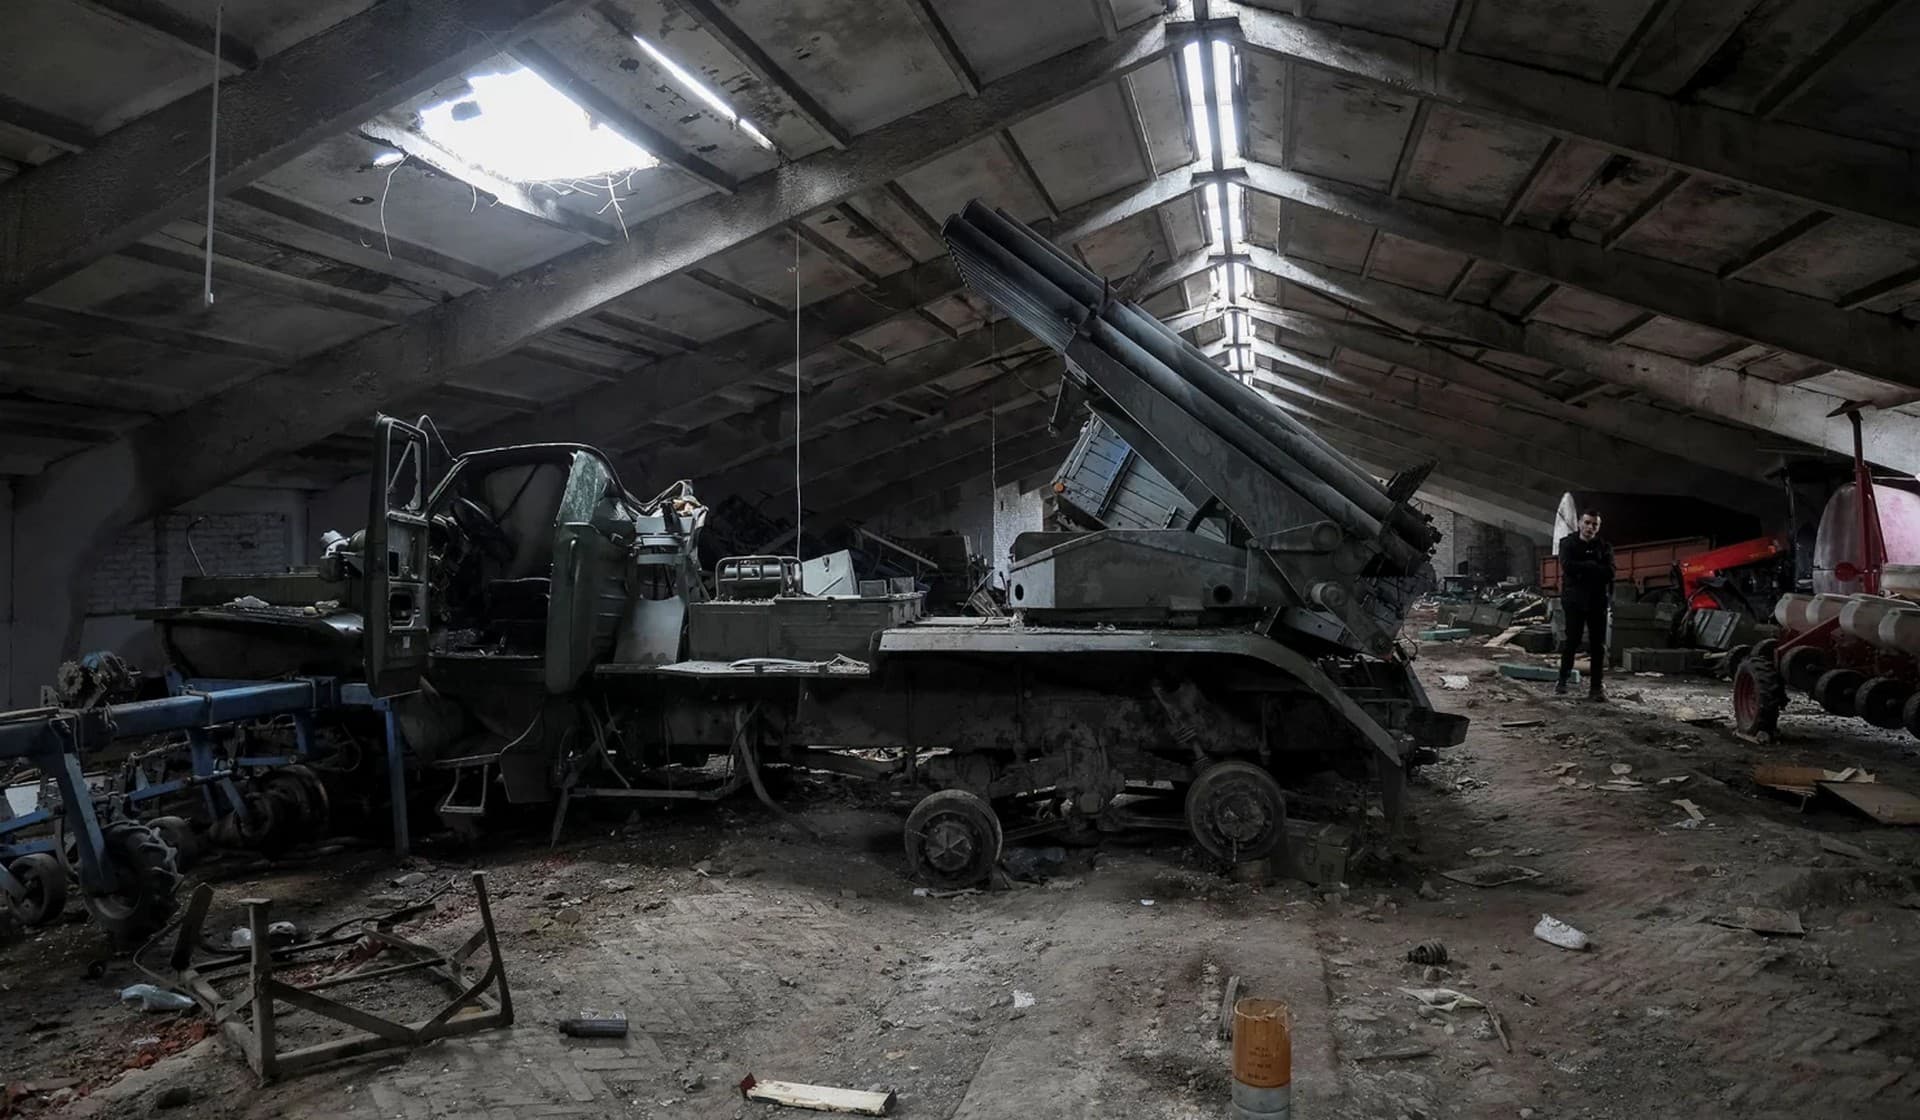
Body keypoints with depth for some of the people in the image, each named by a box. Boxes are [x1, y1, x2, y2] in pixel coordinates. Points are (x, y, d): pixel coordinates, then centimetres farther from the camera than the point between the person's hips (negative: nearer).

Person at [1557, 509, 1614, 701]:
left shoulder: (1604, 547, 8)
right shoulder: (1568, 543, 4)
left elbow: (1609, 573, -7)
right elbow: (1567, 566, -14)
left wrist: (1582, 569, -12)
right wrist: (1593, 566, -10)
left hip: (1597, 601, 2)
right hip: (1574, 600, -2)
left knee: (1598, 645, 1)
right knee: (1572, 642, -4)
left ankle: (1595, 687, 5)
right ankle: (1562, 681, 9)